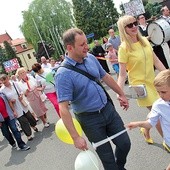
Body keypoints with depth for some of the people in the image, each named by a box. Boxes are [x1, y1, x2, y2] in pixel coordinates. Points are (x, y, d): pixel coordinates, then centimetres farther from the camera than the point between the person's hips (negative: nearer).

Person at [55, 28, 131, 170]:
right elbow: (63, 109, -24)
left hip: (108, 109, 6)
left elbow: (106, 77, 14)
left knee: (125, 143, 15)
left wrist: (121, 94, 21)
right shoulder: (63, 74, -23)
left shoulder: (91, 58, -2)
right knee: (107, 156, 8)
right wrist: (76, 137, -24)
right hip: (90, 119, -6)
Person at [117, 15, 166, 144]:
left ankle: (146, 131, 45)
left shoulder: (144, 41, 1)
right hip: (140, 85, -6)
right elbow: (122, 74, -17)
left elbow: (156, 61, 8)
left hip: (153, 82, 6)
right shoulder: (124, 48, -17)